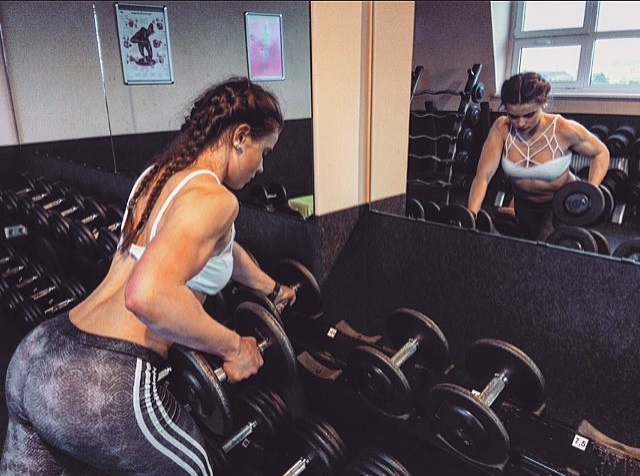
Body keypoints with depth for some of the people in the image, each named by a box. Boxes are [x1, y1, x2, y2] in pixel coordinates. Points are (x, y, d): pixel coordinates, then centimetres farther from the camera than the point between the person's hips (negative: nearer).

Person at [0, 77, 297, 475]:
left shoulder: (162, 173, 14)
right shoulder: (213, 198, -16)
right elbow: (148, 296, -33)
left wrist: (272, 288, 44)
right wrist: (232, 347, -16)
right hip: (103, 385, -8)